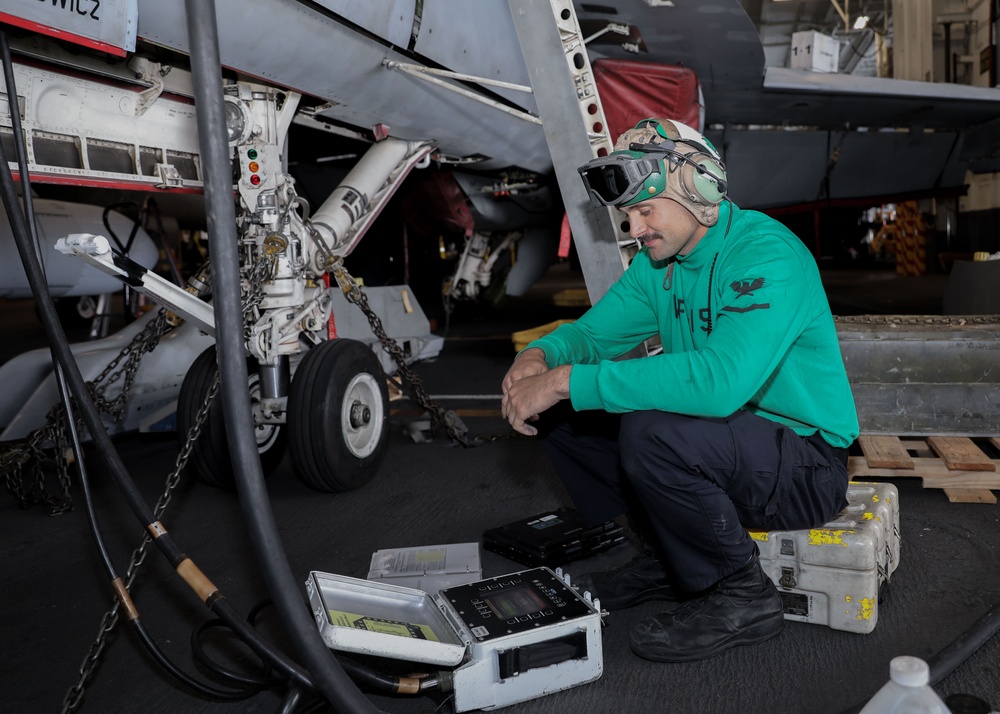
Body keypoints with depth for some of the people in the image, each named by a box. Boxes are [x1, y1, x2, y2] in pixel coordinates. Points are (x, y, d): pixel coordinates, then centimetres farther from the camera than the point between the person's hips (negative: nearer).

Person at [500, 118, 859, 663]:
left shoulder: (768, 256, -23)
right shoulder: (659, 260, 4)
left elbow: (718, 381, -39)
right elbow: (591, 331, 8)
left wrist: (569, 380, -37)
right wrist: (540, 356, -17)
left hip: (806, 460, -8)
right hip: (726, 437, 8)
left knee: (651, 433, -36)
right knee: (563, 411, -1)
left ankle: (741, 595, -9)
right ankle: (668, 558, 9)